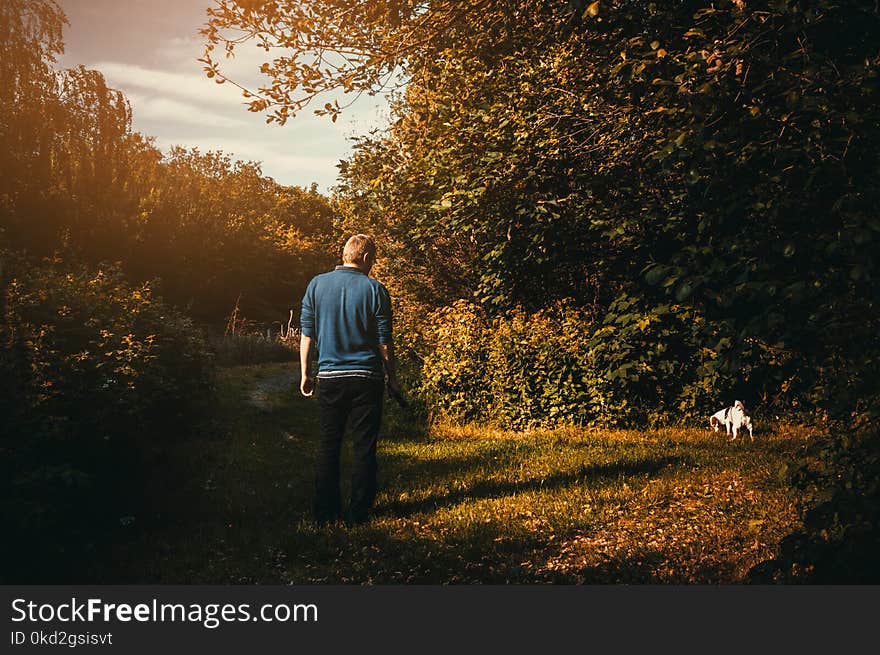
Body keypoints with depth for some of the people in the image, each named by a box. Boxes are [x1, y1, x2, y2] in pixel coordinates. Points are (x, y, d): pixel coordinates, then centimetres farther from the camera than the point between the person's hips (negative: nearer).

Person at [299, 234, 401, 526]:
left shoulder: (317, 285, 2)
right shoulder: (375, 289, -5)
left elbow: (307, 335, 4)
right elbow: (385, 342, -3)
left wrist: (305, 374, 13)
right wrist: (393, 380, 7)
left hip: (329, 378, 2)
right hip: (367, 379, -2)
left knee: (328, 446, 11)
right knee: (364, 448, 6)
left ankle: (325, 511, 15)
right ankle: (359, 513, 10)